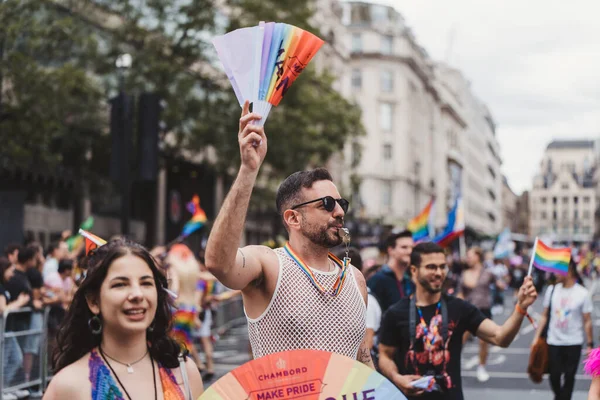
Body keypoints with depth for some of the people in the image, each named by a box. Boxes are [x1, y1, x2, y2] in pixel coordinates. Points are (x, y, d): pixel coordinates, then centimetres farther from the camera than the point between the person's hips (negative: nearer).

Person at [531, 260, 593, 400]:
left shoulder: (582, 294, -9)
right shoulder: (551, 290, -1)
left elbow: (587, 321, -4)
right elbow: (544, 316, 6)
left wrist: (590, 344, -4)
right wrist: (536, 337, 2)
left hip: (573, 343, -2)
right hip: (553, 341, 2)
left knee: (569, 377, 3)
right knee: (554, 375, 5)